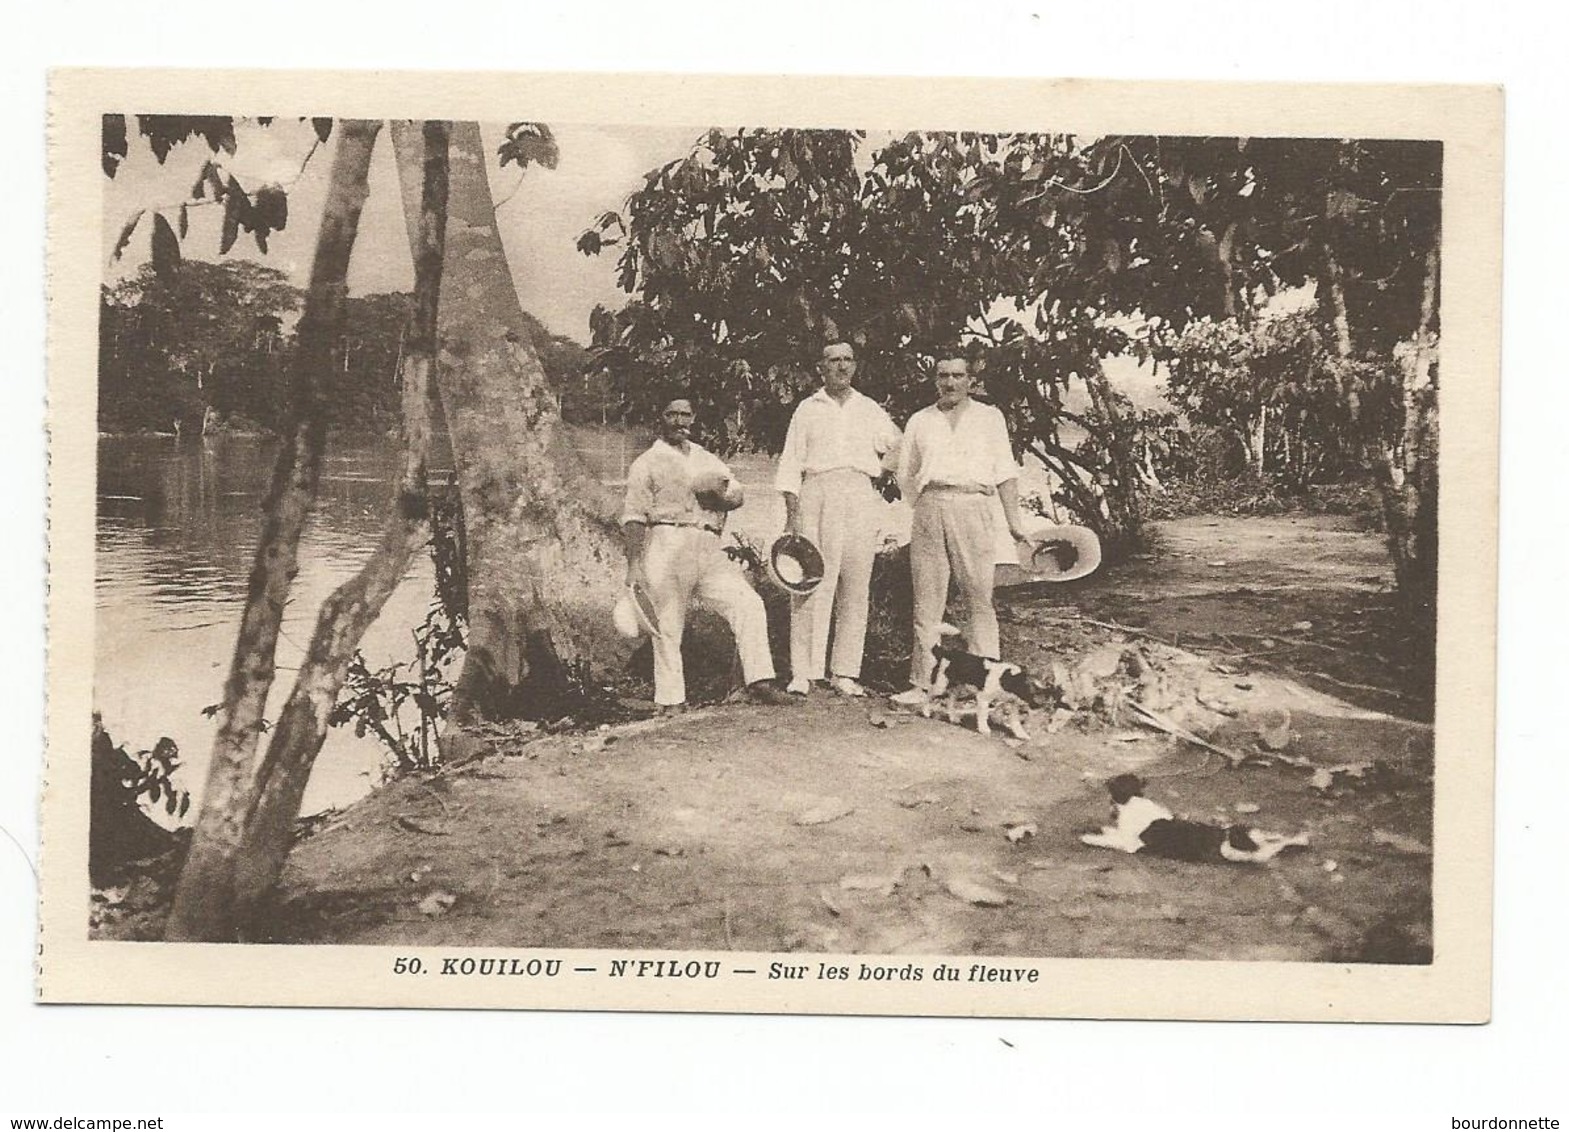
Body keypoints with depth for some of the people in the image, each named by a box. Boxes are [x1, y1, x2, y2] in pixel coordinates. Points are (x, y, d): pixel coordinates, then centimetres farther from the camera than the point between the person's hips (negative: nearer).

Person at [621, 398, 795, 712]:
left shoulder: (708, 460, 25)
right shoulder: (647, 464, 10)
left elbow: (739, 495, 15)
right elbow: (633, 517, 1)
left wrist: (722, 493, -9)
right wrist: (634, 565, -10)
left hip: (709, 550, 4)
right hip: (667, 545, -4)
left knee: (749, 604, -9)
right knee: (668, 626, -5)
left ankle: (759, 682, -8)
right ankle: (671, 701, 3)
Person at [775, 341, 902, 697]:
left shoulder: (870, 409, 19)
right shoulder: (807, 409, 13)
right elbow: (791, 463, 8)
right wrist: (792, 512, -2)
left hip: (861, 498, 2)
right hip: (817, 494, -2)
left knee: (855, 586, -1)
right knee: (812, 584, -9)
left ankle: (845, 672, 3)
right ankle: (803, 673, -8)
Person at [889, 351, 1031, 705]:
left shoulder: (989, 417, 15)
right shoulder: (919, 421, 19)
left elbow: (1005, 472, 9)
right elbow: (906, 476, 23)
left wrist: (1013, 520, 2)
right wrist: (926, 506, 11)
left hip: (974, 506, -2)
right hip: (930, 507, 2)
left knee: (979, 598, -4)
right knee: (926, 602, 0)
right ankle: (920, 684, 3)